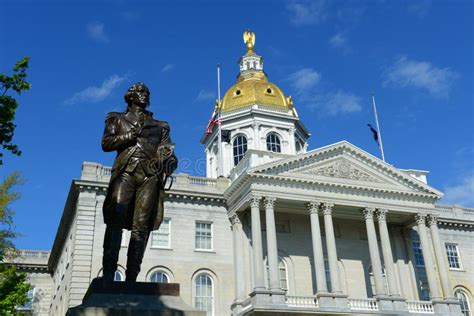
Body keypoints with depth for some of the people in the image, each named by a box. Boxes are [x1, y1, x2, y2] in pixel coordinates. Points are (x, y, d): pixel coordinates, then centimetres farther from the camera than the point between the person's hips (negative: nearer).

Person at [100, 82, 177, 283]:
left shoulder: (159, 126, 28)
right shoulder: (117, 119, 25)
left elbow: (166, 150, 17)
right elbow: (106, 143, 10)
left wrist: (169, 161, -6)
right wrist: (131, 134, -2)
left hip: (150, 176, 1)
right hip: (126, 172, -1)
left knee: (141, 227, -11)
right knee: (115, 218, -20)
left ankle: (131, 278, -16)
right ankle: (108, 272, -24)